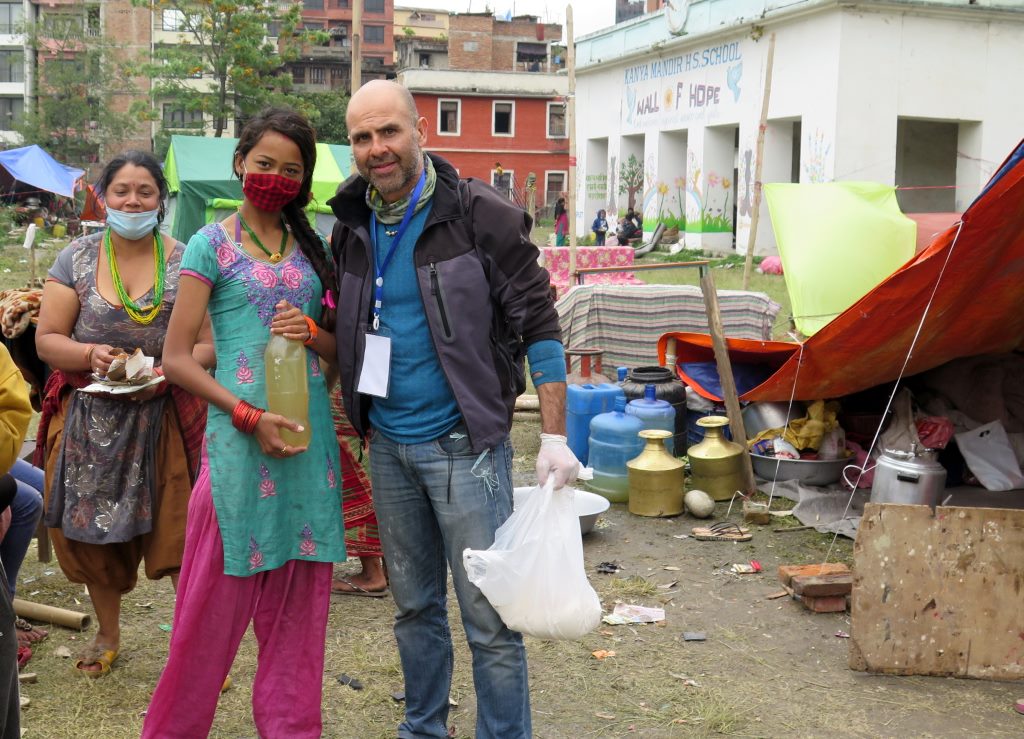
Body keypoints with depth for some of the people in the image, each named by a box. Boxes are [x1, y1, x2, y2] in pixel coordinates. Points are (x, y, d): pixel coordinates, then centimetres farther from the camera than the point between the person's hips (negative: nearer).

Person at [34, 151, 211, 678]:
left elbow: (208, 343, -3)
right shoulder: (77, 258, 3)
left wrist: (168, 372, -21)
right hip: (90, 421, 2)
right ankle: (107, 634, 35)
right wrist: (90, 355, -19)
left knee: (180, 535, -6)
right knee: (94, 534, 13)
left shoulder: (184, 261, -1)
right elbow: (46, 339, 1)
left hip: (165, 415, -2)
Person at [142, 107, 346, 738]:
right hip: (239, 440, -4)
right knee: (218, 598, 2)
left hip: (312, 437, 4)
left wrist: (311, 331, -7)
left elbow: (340, 349, 16)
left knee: (299, 597, 11)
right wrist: (249, 416, -15)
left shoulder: (312, 247, 12)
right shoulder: (213, 245, -1)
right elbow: (177, 358, -5)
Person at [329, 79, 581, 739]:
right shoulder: (352, 228, 6)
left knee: (490, 617, -1)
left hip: (464, 441, -5)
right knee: (414, 607, 18)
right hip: (388, 445, 6)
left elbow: (539, 324, -9)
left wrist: (555, 437, -13)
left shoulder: (480, 215, -10)